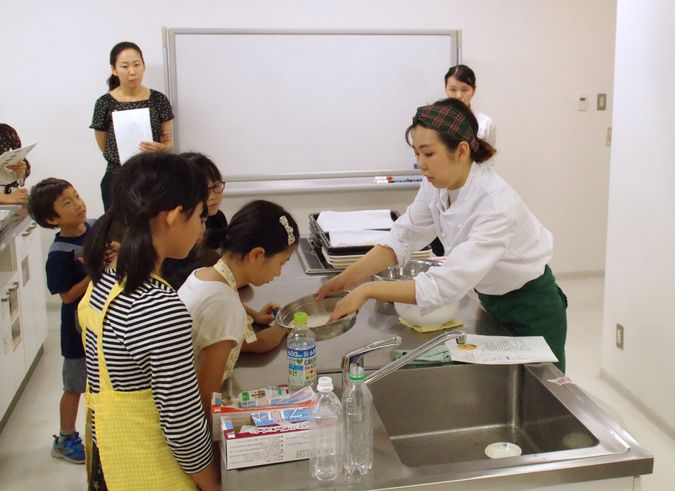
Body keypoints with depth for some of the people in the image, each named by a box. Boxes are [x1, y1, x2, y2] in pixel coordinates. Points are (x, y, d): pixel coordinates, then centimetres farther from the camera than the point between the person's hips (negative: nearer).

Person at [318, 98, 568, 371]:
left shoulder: (496, 205, -35)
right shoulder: (437, 186, -13)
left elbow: (446, 285, -39)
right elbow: (401, 239, -6)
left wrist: (368, 290, -38)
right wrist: (349, 278, -18)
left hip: (532, 312, -6)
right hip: (492, 304, 6)